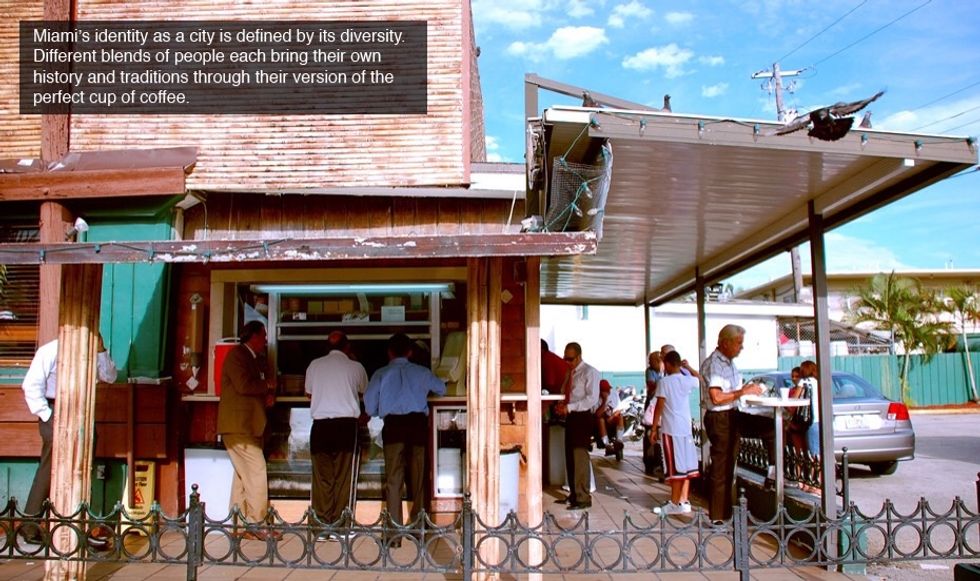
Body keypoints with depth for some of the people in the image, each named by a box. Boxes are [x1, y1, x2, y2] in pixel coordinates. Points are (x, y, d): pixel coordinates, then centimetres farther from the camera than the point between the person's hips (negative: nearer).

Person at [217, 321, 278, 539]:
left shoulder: (250, 357, 21)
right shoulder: (237, 354, -8)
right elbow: (243, 385, -21)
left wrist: (267, 396, 5)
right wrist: (267, 387, -6)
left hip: (247, 427, 10)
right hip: (239, 426, -10)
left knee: (242, 475, 11)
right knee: (256, 472, -12)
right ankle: (257, 524, -9)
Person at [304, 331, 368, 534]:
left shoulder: (315, 365, 7)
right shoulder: (355, 367, 3)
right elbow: (363, 392, 21)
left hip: (320, 424, 1)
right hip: (346, 424, -1)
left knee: (322, 476, 5)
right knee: (342, 477, 3)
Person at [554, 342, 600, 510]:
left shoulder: (590, 372, -8)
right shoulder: (571, 372, 15)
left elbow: (592, 398, -16)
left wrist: (570, 407, -20)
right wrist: (563, 405, 1)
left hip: (582, 417, -8)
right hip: (571, 416, 8)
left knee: (580, 456, -7)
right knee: (570, 456, 11)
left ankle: (584, 498, 1)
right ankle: (574, 494, 21)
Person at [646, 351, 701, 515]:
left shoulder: (664, 382, -9)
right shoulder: (688, 381, 4)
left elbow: (659, 407, -10)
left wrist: (653, 429, -4)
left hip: (670, 429, -5)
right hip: (686, 428, 5)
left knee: (675, 467, -1)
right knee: (686, 464, 9)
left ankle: (675, 503, 5)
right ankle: (683, 500, 15)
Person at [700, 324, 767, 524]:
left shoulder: (729, 362, 14)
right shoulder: (713, 364, -17)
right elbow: (717, 397, -25)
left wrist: (748, 388, 8)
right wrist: (743, 392, -20)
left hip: (732, 416, 10)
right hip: (719, 418, -10)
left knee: (728, 466, 16)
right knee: (720, 467, -4)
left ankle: (725, 513, 27)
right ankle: (717, 517, 3)